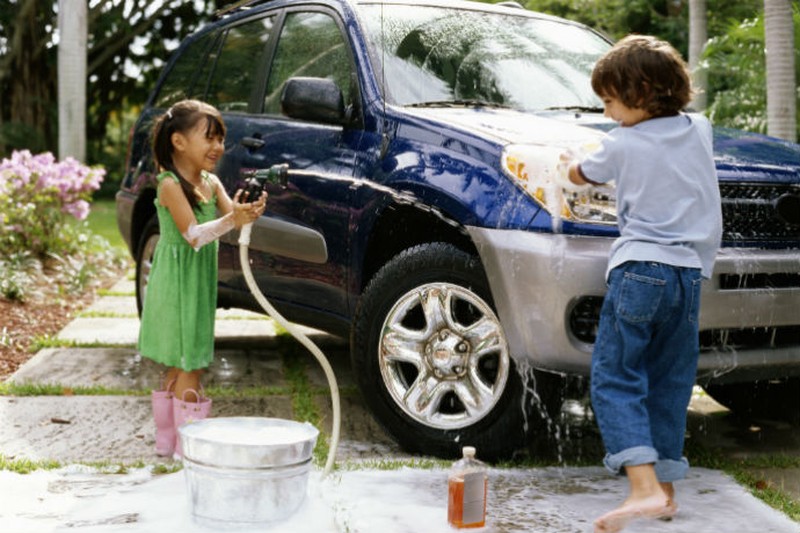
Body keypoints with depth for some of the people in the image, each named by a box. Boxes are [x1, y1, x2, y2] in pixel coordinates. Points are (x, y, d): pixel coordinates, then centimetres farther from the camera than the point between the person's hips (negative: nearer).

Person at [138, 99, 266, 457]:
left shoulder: (211, 183, 8)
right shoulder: (170, 185, -15)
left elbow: (233, 216, -4)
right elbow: (194, 235, -24)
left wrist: (249, 211, -26)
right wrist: (232, 219, -37)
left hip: (200, 281, 8)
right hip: (177, 282, -8)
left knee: (180, 365, 14)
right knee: (189, 364, -5)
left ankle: (166, 439, 25)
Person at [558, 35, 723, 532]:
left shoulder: (623, 144, -2)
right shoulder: (699, 130, 10)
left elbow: (579, 176, 16)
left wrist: (569, 162, 36)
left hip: (638, 270, -5)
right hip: (689, 272, 5)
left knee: (615, 380, -4)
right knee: (669, 385, 13)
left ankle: (644, 487, -19)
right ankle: (665, 488, 16)